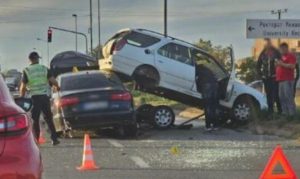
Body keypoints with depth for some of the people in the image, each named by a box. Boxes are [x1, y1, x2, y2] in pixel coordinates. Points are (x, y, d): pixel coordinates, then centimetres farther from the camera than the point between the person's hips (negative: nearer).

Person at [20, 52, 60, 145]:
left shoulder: (26, 71, -3)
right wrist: (57, 87, 18)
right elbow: (53, 81, -3)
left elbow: (23, 87, -5)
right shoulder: (44, 69, 3)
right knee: (49, 119, 10)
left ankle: (37, 139, 3)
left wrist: (22, 97, 10)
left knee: (35, 120, 6)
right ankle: (54, 138, 7)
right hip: (44, 96, 2)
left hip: (34, 97, -2)